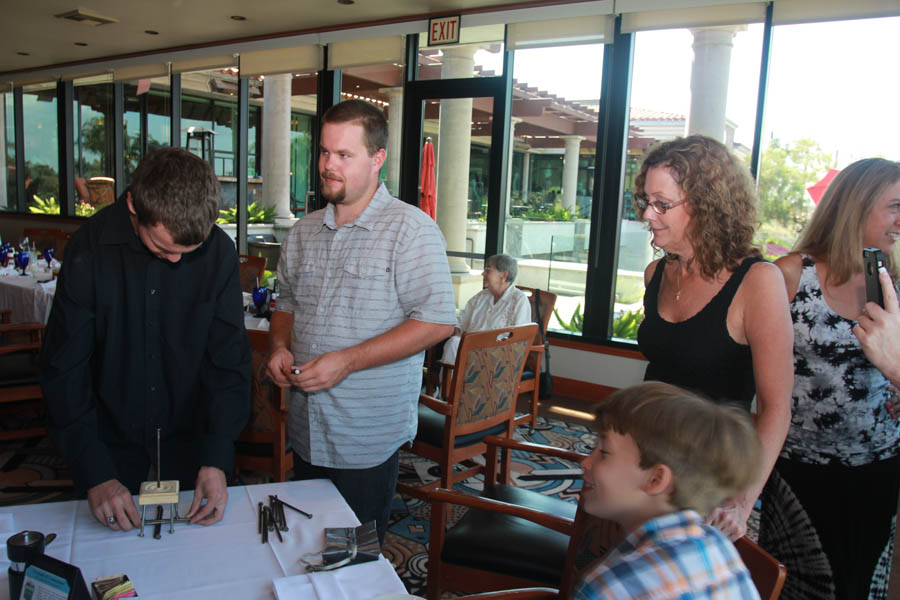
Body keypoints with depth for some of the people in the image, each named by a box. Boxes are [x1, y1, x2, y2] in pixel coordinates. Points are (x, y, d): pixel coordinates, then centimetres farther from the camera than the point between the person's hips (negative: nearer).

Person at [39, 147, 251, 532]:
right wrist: (95, 476, -19)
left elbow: (229, 361, -11)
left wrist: (216, 460, -18)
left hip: (190, 439, 1)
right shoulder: (89, 249, -17)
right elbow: (63, 372, -14)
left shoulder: (219, 252, -14)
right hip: (111, 437, 0)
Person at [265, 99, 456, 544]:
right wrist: (279, 347, -1)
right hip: (305, 432, 6)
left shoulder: (410, 228, -12)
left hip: (367, 438, -6)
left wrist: (346, 361, -22)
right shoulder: (304, 231, 9)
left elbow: (437, 321, -19)